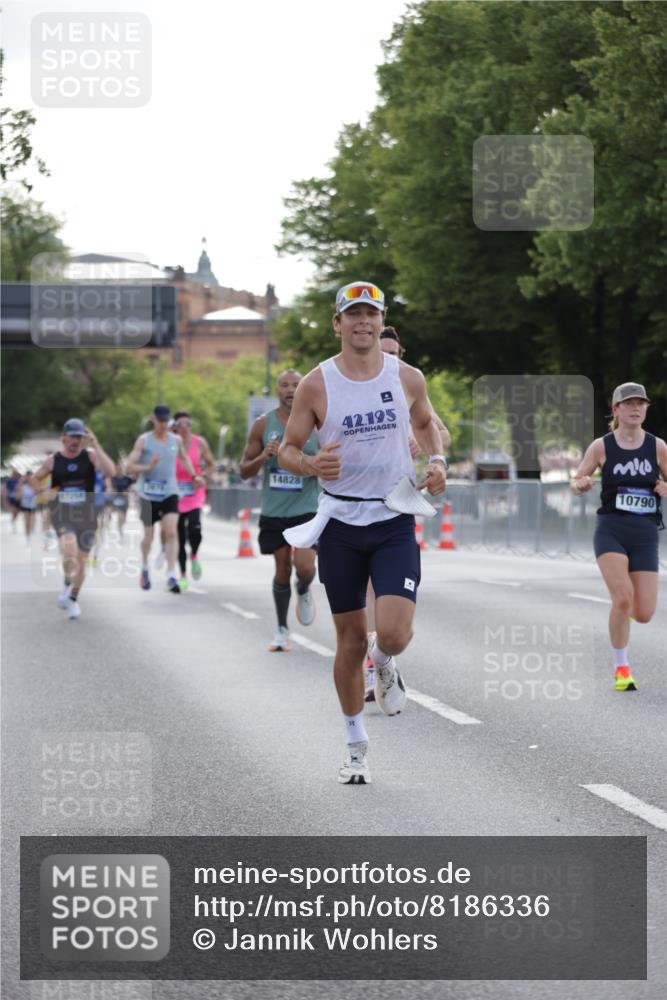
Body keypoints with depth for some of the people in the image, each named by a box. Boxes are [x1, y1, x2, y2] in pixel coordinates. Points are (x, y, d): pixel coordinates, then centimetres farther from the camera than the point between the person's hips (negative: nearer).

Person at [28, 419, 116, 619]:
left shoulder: (90, 455, -1)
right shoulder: (52, 460, 2)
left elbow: (110, 471, -18)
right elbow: (34, 479, 19)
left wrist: (96, 445, -20)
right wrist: (45, 491, -2)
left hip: (86, 515, 1)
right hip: (61, 514, -1)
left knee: (81, 560, 6)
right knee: (70, 549, -29)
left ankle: (73, 599, 26)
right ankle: (66, 584, -4)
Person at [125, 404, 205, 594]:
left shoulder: (176, 440, 7)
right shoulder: (143, 441, -4)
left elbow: (184, 458, 28)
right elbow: (129, 467, -9)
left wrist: (193, 476, 17)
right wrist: (147, 467, -25)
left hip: (170, 493, 2)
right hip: (148, 494, -2)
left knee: (171, 532, -16)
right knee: (148, 536, 9)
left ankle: (171, 576, -19)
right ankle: (144, 568, 38)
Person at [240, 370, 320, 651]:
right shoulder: (263, 425, 2)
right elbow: (244, 471, 5)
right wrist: (263, 457, -15)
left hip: (307, 509, -1)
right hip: (274, 511, 1)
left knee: (304, 566, -16)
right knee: (282, 569, 4)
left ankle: (304, 593, 20)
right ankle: (282, 630, 20)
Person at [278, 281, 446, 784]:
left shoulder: (407, 378, 1)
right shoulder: (316, 384, -4)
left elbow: (425, 424, 20)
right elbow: (287, 450, 3)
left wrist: (437, 461, 1)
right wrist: (311, 465, -19)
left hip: (395, 522, 0)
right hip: (341, 523, 0)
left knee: (394, 634, -17)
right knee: (350, 639, 6)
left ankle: (385, 664, 22)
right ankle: (357, 746, 23)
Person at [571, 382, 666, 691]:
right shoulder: (601, 446, 0)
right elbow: (576, 482, 8)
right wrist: (581, 484, -16)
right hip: (611, 530, -2)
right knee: (622, 599, -21)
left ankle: (623, 610, 37)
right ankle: (621, 669, -2)